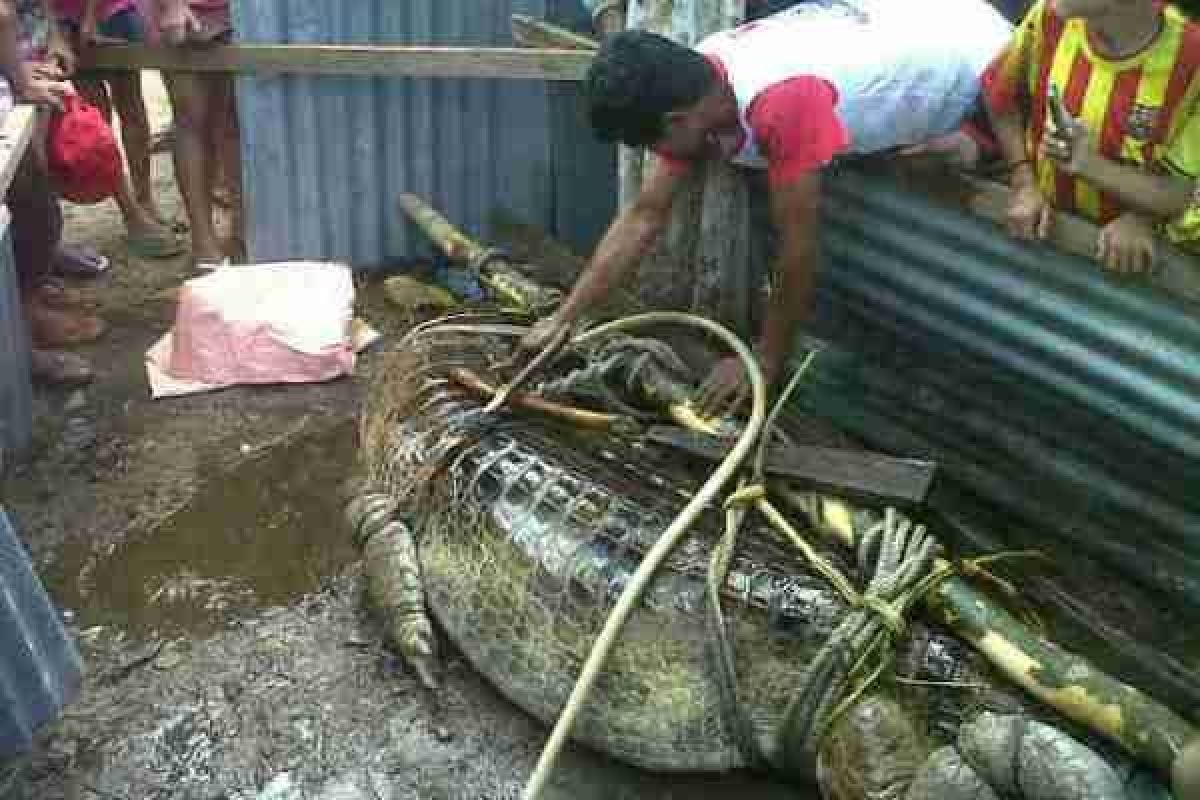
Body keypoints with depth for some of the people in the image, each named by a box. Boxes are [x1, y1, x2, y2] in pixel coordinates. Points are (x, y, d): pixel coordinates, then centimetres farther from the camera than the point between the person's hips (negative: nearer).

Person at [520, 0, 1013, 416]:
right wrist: (566, 316, -13)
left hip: (972, 48, -6)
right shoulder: (690, 88, -18)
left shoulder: (780, 100, -44)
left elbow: (797, 245, -35)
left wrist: (768, 359, -23)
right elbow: (645, 215, -12)